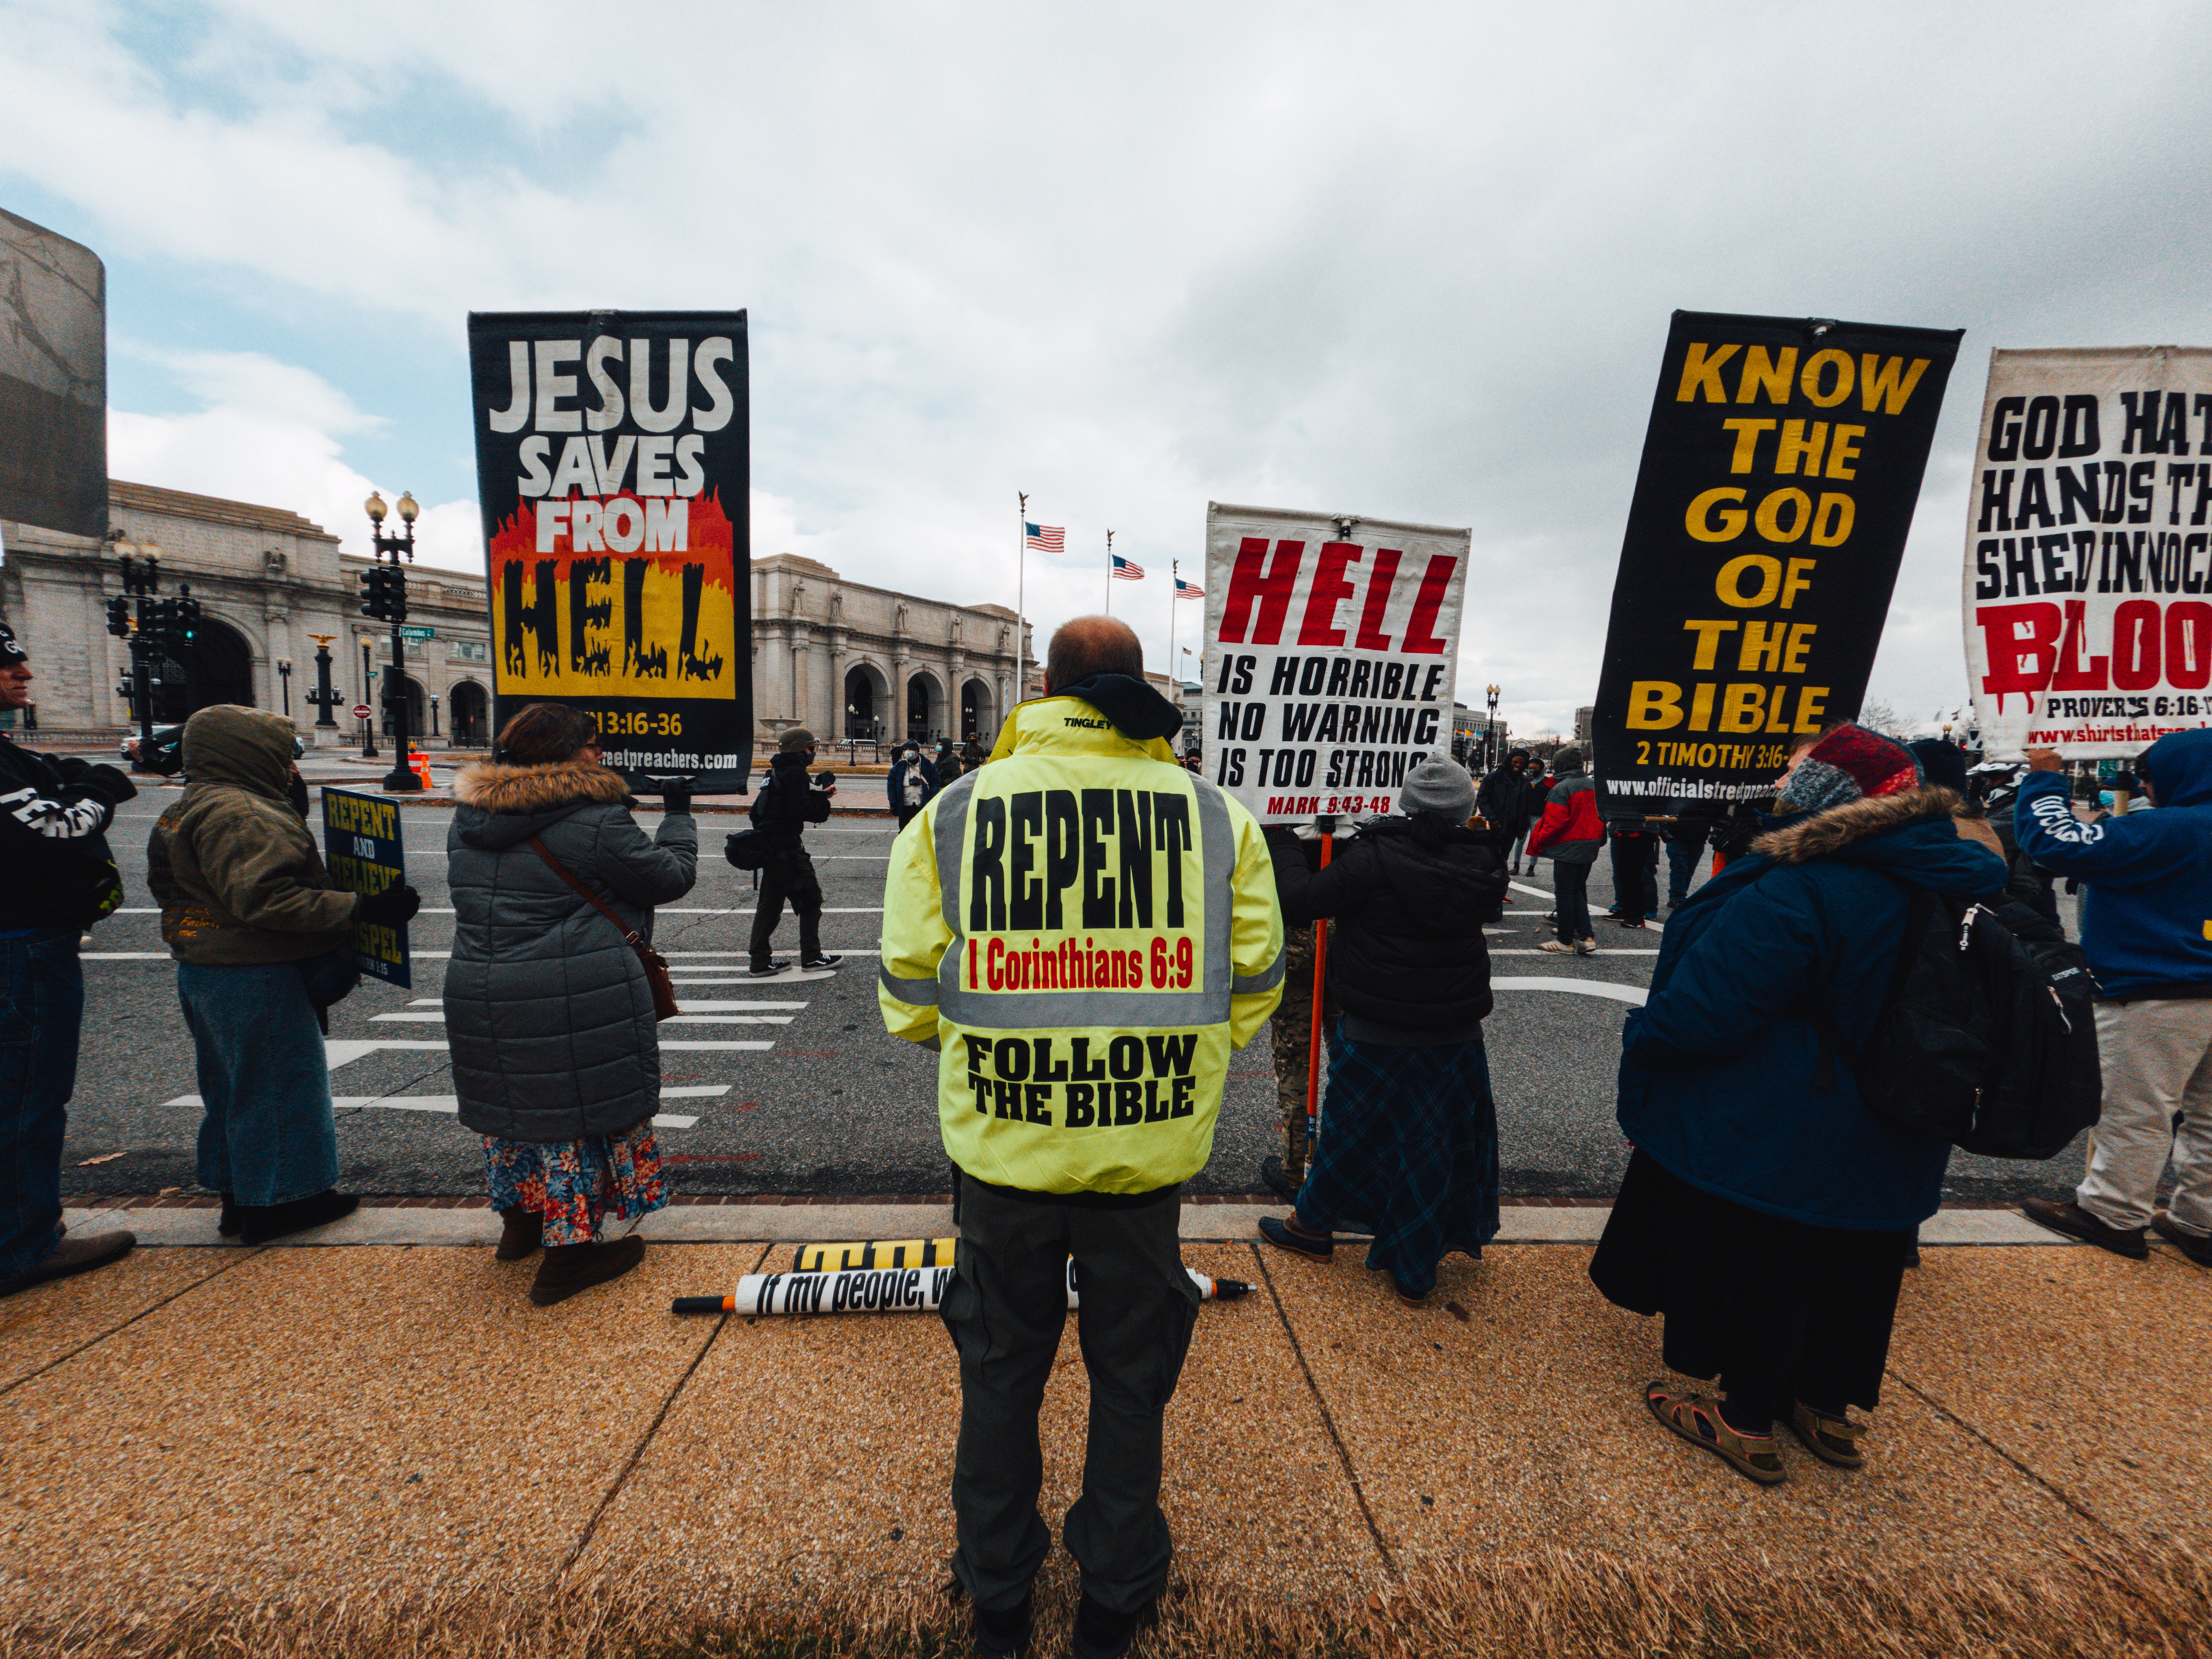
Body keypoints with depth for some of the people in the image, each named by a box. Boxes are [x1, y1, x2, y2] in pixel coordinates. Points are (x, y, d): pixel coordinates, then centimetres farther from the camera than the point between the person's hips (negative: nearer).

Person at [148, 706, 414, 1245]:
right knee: (277, 1081, 2)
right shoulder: (240, 815, -21)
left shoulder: (187, 812, 13)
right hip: (255, 977, -11)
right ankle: (275, 1203, 14)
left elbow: (168, 887, 21)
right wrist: (360, 909, -30)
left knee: (233, 1084, 20)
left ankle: (239, 1196, 33)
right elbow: (265, 898, -30)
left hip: (206, 971, 11)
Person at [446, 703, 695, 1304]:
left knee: (512, 1099, 23)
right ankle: (569, 1253, 15)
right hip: (578, 1000, -7)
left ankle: (519, 1222, 43)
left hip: (476, 993, 8)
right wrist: (678, 814, 8)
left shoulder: (470, 815, 8)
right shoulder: (595, 820, -16)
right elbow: (672, 876, -7)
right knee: (579, 1108, 6)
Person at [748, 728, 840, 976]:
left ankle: (761, 962, 16)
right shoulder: (795, 772, -12)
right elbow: (799, 811, -21)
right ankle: (812, 958, 6)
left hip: (768, 845, 10)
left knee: (770, 903, 12)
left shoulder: (776, 772, 17)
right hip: (787, 848, -10)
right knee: (811, 899, 1)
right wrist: (823, 797, -9)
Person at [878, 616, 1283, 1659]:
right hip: (1151, 1148, 1)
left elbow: (909, 993, -3)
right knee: (1132, 1377, 23)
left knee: (999, 1373, 24)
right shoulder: (1218, 816, -7)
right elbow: (1254, 985, 0)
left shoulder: (956, 811, -8)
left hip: (1002, 1145, 0)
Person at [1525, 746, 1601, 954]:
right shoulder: (1594, 786, 9)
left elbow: (1555, 822, -19)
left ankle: (1566, 941, 7)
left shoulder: (1561, 788, -16)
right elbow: (1601, 817, 16)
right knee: (1578, 891, 16)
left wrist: (1537, 842, -9)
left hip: (1567, 849, -8)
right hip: (1590, 849, 8)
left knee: (1564, 894, 1)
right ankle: (1586, 937, 10)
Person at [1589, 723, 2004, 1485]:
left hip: (1773, 1137, -8)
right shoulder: (1957, 881, 1)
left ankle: (1749, 1425, 29)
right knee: (1852, 1271, 24)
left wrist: (1641, 1038, -9)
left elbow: (1700, 1014, -28)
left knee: (1758, 1270, 11)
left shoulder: (1795, 893, -28)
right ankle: (1828, 1409, 44)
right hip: (1891, 1147, 8)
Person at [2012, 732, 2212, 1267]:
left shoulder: (2168, 830, -18)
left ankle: (2112, 1215, 10)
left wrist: (2042, 781, -11)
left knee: (2133, 1113, 0)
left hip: (2155, 1000, -9)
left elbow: (2058, 843, -22)